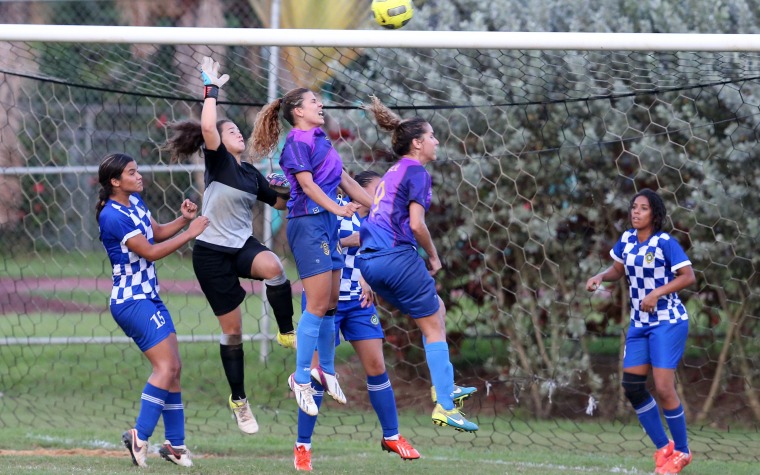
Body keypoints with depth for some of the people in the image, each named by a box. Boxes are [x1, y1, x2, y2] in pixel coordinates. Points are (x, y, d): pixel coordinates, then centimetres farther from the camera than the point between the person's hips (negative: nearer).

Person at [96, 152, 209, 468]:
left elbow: (156, 232, 21)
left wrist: (183, 220, 3)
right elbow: (151, 251, -20)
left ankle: (175, 444, 14)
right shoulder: (114, 216, -20)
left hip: (149, 297, 10)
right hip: (133, 301, -10)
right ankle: (140, 437, -18)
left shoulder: (135, 202, 8)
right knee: (166, 366, -17)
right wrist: (190, 233, -15)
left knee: (174, 368, 9)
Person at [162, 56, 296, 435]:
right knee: (232, 328, 1)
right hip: (212, 253, -4)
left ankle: (287, 333, -19)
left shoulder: (251, 174, 10)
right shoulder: (218, 161, -6)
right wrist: (211, 89, -17)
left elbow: (281, 202, 22)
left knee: (272, 266, -34)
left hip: (243, 246, 4)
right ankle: (238, 399, 16)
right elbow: (207, 126, -24)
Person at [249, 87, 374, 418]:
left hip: (327, 223, 9)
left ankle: (326, 371, 23)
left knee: (331, 303, 12)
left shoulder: (322, 141, 18)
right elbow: (307, 183, -18)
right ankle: (301, 378, -6)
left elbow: (345, 181, 22)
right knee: (318, 304, -11)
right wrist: (337, 208, -31)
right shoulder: (297, 142, -8)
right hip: (307, 223, -9)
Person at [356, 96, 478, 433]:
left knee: (436, 308, 22)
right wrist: (433, 256, -2)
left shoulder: (392, 173, 21)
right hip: (398, 257, -9)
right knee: (434, 327, -1)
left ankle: (444, 388, 19)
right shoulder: (416, 172, -7)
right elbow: (416, 224, -16)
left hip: (370, 261, 9)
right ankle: (444, 406, -5)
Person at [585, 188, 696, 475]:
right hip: (639, 323, 7)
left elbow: (688, 276, -18)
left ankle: (682, 451, 7)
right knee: (632, 386, 1)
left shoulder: (665, 243, -15)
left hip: (668, 323, -7)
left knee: (664, 389, -11)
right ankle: (663, 448, 15)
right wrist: (601, 277, -3)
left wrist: (657, 293, -25)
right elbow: (618, 269, 18)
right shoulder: (627, 239, 4)